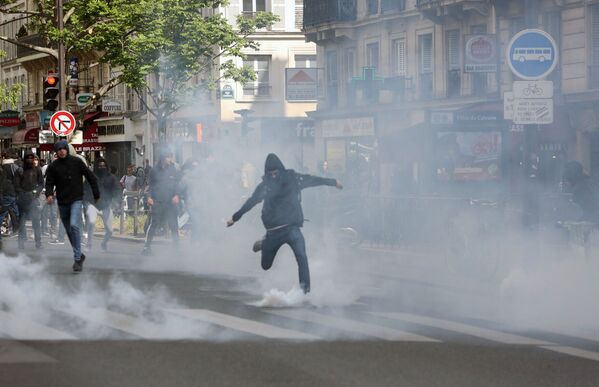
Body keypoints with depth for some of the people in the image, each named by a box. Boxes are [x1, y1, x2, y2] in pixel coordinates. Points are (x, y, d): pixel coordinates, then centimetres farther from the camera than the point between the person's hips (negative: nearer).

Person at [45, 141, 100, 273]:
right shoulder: (53, 166, 2)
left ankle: (77, 259, -20)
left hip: (76, 200, -4)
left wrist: (96, 194, 4)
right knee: (69, 231, 11)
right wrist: (49, 194, -19)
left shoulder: (76, 162, -3)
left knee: (74, 226, -22)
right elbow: (49, 183, 2)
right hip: (62, 202, 4)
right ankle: (79, 256, 28)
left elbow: (91, 177, 3)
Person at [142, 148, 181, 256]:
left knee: (174, 225, 1)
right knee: (154, 224, -3)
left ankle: (176, 246, 9)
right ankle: (147, 246, 4)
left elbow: (178, 184, 5)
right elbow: (150, 185, 11)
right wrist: (149, 196, -2)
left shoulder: (174, 170, 5)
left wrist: (176, 195, -10)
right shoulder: (155, 170, 5)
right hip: (157, 202, -1)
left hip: (170, 202, 1)